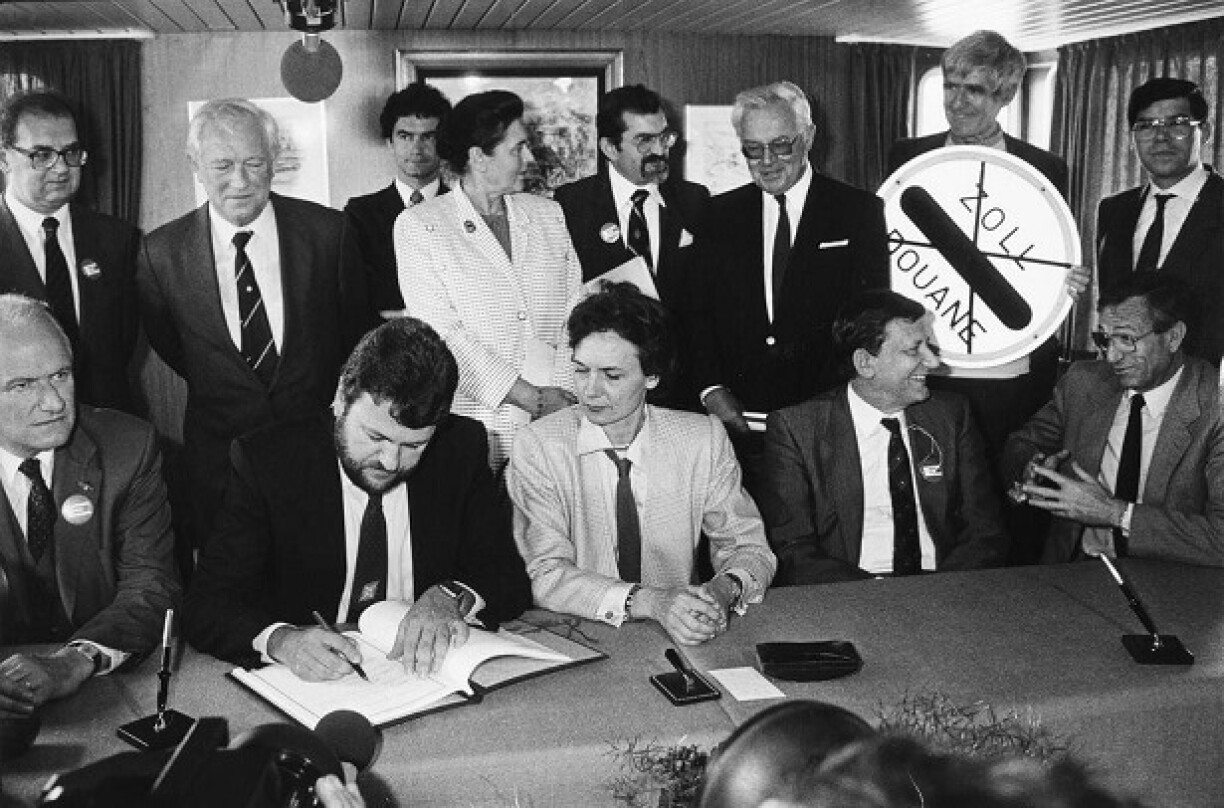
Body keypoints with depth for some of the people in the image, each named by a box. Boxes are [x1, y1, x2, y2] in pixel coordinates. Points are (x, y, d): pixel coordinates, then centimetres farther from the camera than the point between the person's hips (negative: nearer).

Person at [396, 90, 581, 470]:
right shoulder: (417, 226, 0)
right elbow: (443, 333, -9)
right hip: (473, 427, -3)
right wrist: (533, 400, -12)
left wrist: (561, 391, -10)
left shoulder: (548, 214, 13)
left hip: (556, 418, 3)